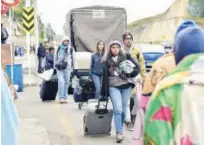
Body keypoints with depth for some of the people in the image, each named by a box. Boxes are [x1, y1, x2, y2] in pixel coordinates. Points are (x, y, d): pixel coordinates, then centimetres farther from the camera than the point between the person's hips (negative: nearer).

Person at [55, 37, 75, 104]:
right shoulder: (59, 48, 15)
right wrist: (56, 65, 22)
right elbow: (56, 57, 24)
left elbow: (73, 58, 7)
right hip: (59, 68, 1)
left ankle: (65, 97, 14)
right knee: (61, 82, -12)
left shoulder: (71, 49, 7)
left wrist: (72, 67, 0)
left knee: (66, 83, 3)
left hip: (67, 68, -1)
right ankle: (61, 97, -12)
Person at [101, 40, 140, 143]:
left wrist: (131, 71, -16)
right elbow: (105, 77, 7)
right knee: (118, 109, -13)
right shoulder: (107, 61, 7)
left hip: (126, 86, 1)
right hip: (113, 87, -1)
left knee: (123, 110, 7)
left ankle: (119, 130, 23)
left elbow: (137, 67, 5)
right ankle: (119, 133, -10)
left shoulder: (126, 57, 4)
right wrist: (104, 92, 5)